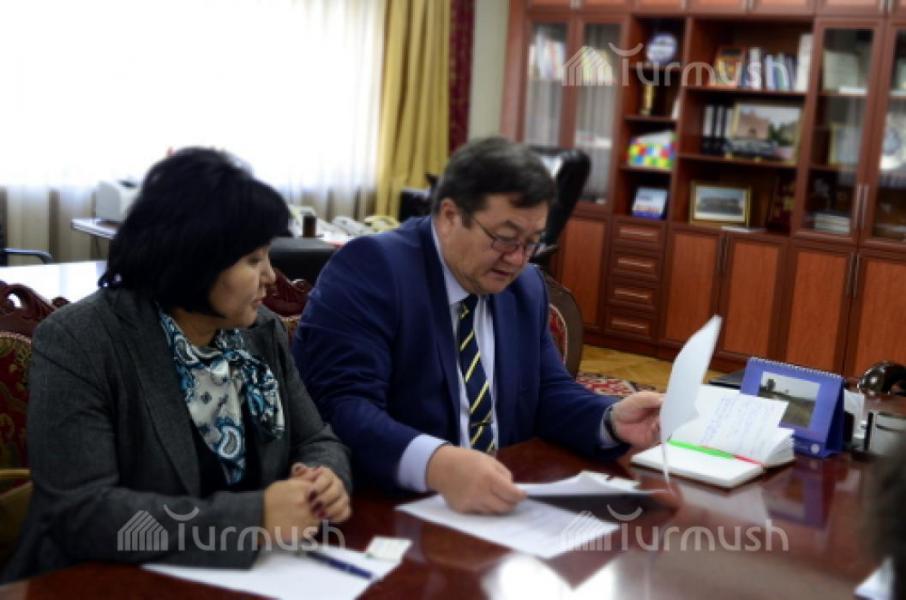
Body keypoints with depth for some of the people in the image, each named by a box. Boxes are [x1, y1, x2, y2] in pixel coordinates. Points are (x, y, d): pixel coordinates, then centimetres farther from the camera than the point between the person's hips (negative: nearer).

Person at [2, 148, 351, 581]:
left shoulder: (263, 332, 3)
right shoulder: (77, 345, -14)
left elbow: (317, 442, 11)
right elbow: (81, 514, -21)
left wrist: (327, 480, -13)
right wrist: (254, 516, -26)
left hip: (247, 577, 6)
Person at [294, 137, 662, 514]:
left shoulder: (528, 287, 10)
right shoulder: (369, 269, -14)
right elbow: (339, 407, -25)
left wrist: (613, 420, -5)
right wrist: (437, 465, -40)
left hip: (503, 507, 6)